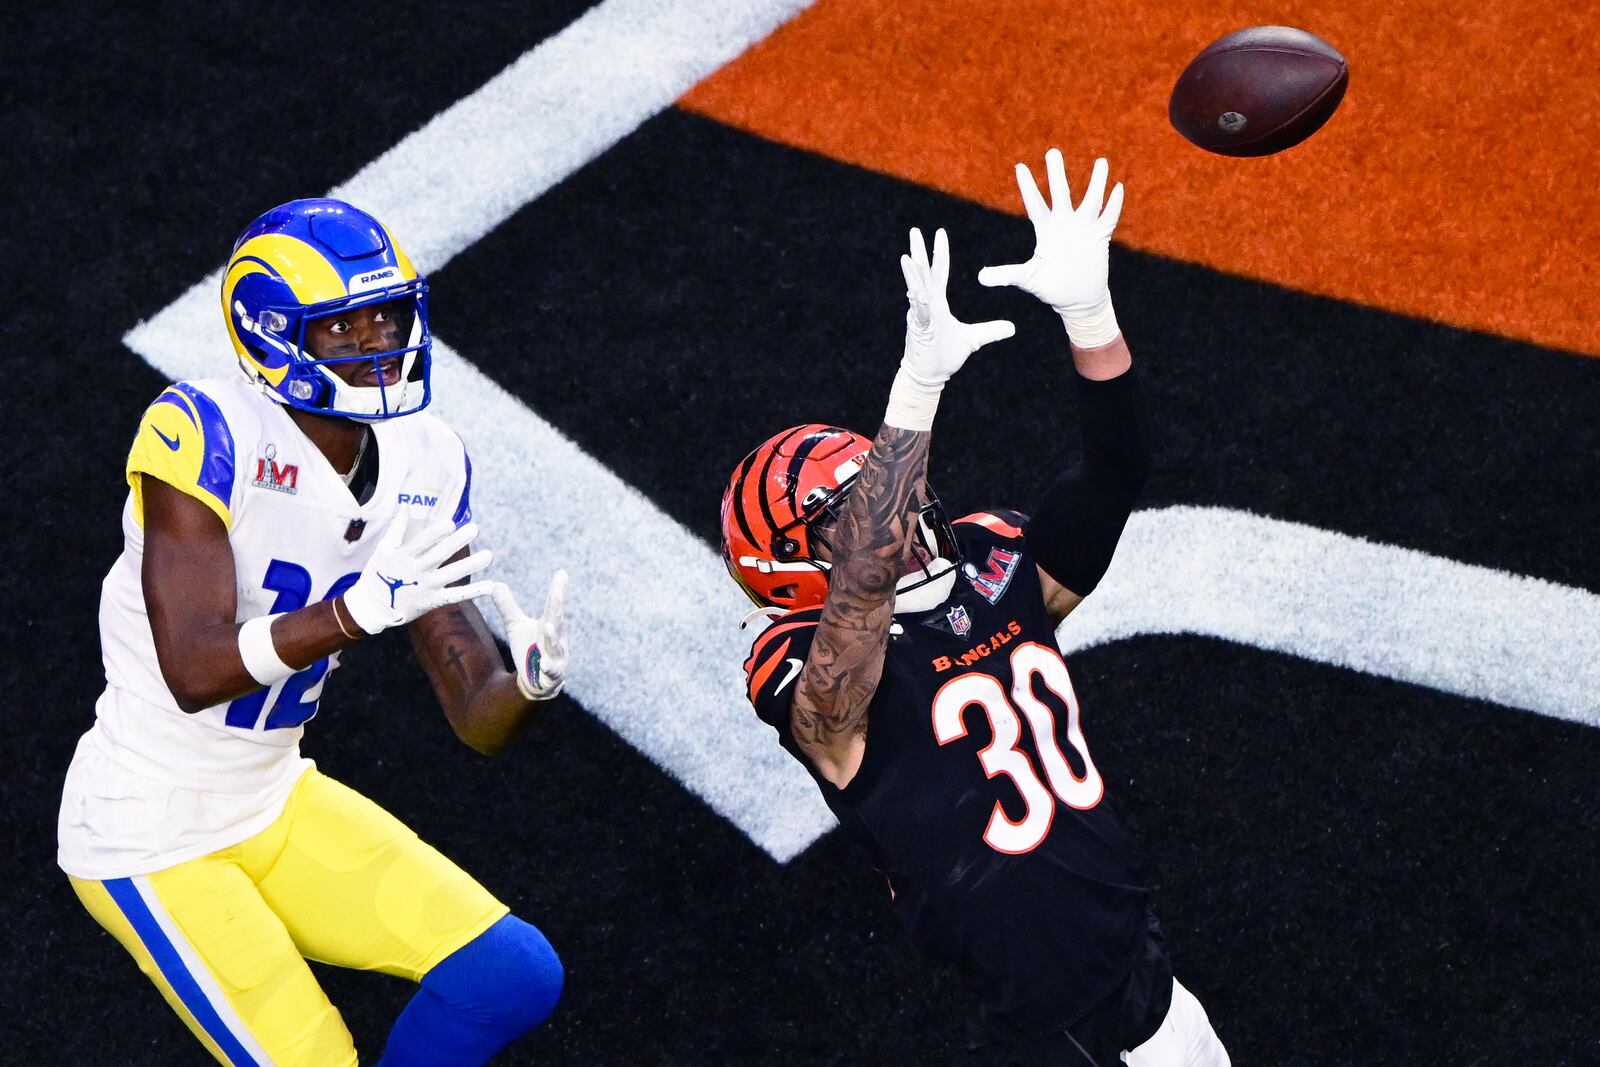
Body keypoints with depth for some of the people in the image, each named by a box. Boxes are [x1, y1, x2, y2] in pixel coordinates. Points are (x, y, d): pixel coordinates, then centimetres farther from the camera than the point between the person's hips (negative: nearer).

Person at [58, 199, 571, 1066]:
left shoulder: (424, 468, -3)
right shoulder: (203, 434, -22)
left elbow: (477, 718, -4)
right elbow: (194, 671, -30)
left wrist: (531, 680, -27)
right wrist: (363, 607, -40)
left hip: (276, 804, 7)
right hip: (149, 839, -6)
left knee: (515, 976, -1)